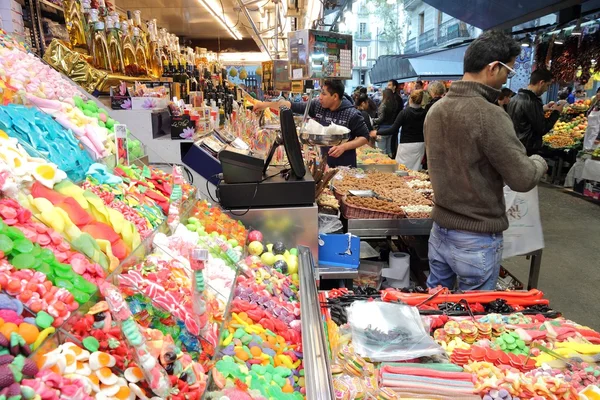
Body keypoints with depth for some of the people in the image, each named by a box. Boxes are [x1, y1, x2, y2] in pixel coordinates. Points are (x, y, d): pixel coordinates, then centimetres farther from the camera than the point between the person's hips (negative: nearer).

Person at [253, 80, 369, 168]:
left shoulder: (352, 114, -15)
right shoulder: (317, 105, -3)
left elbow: (365, 137, -9)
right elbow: (293, 106, 1)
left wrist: (344, 146, -22)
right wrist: (266, 104, -1)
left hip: (345, 167, -4)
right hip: (324, 163, 4)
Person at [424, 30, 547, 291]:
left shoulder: (436, 109, 2)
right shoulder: (489, 115, -23)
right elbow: (523, 179, -17)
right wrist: (538, 162, 4)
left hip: (440, 229, 7)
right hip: (477, 239, -7)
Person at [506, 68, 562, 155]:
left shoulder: (514, 98, 8)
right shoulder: (532, 102, -19)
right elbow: (542, 129, -14)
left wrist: (542, 109, 20)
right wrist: (556, 112, -1)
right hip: (527, 151, -9)